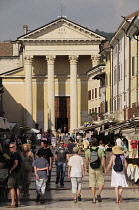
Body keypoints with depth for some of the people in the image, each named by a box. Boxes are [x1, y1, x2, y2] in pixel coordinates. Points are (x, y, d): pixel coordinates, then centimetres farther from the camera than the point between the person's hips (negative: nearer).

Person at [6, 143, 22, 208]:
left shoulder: (14, 154, -13)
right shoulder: (18, 154, 17)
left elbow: (16, 163, -23)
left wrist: (11, 170, -18)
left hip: (13, 172, -10)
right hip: (18, 172, 10)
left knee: (11, 187, -10)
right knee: (16, 187, 13)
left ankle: (13, 203, -15)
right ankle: (18, 202, 14)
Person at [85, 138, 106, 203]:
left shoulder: (88, 151, 0)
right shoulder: (100, 150, -1)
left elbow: (87, 161, 1)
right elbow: (103, 160, -5)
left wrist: (87, 168, 14)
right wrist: (104, 168, 3)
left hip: (91, 169, 1)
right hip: (99, 169, -1)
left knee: (92, 184, 6)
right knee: (101, 183, 10)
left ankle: (94, 199, 1)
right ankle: (99, 194, -16)